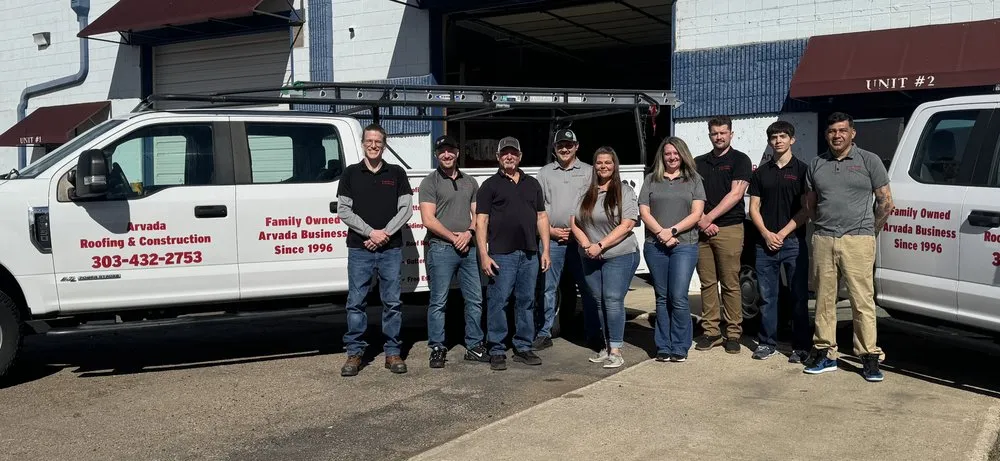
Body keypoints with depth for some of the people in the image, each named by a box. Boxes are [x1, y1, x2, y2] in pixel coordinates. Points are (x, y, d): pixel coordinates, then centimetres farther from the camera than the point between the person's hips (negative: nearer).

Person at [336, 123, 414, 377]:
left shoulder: (397, 173, 9)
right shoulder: (351, 173, 7)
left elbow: (406, 208, 4)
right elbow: (343, 210, 1)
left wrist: (385, 233, -9)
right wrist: (371, 232, -10)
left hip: (391, 249, 1)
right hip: (359, 249, 0)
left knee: (392, 302, 4)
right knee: (356, 302, 1)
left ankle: (392, 353, 13)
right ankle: (354, 353, 10)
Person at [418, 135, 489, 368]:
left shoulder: (470, 182, 16)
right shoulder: (430, 183, 1)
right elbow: (428, 220, -7)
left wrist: (469, 232, -6)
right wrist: (454, 237, -9)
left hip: (468, 248, 5)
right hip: (440, 248, -5)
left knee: (475, 300, 7)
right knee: (438, 302, -1)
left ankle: (474, 347, 16)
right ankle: (437, 349, 7)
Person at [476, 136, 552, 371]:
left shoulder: (532, 184, 16)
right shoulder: (490, 185, 2)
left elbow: (542, 217, 15)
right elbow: (481, 221, -3)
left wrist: (545, 250, 7)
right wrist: (483, 255, -11)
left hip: (530, 254, 4)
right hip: (501, 254, -4)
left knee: (526, 301, 10)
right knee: (497, 302, -3)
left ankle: (523, 347, 20)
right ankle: (496, 350, 6)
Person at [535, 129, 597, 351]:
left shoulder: (588, 172, 8)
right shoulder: (545, 173, 11)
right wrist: (550, 230, -3)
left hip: (581, 238, -1)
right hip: (552, 239, 1)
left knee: (588, 287, 2)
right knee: (547, 288, 3)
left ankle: (594, 333, 11)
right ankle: (544, 333, 11)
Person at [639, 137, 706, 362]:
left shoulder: (693, 180, 9)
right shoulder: (651, 180, 12)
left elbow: (697, 213, -1)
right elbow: (644, 212, 4)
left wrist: (673, 230, -12)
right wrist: (661, 233, -10)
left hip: (684, 245, -2)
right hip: (655, 246, 2)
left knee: (678, 298, -8)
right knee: (662, 297, 6)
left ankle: (680, 348, 3)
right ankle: (663, 347, 12)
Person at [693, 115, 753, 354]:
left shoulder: (740, 160, 4)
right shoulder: (699, 162, 16)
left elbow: (735, 194, -7)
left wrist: (709, 218, -10)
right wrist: (701, 221, -5)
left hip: (729, 229, -4)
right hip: (701, 229, 4)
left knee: (730, 284, -2)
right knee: (707, 283, 6)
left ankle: (733, 333, 5)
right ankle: (711, 331, 12)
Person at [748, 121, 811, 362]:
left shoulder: (801, 170, 3)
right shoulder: (761, 172, 13)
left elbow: (806, 209, -2)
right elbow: (754, 208, 10)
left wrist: (782, 234, -10)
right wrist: (767, 234, -5)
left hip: (793, 241, -3)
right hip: (765, 242, 3)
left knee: (799, 296, 0)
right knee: (767, 296, 7)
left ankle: (801, 346, 6)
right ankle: (767, 342, 15)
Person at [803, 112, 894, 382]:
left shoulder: (869, 161, 4)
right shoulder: (816, 165, 14)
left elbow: (886, 202, 6)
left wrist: (870, 231, 9)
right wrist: (823, 227, 14)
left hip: (858, 241, -3)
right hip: (822, 241, 4)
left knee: (863, 301, -4)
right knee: (824, 299, 6)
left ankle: (870, 357, 2)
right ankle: (825, 354, 15)